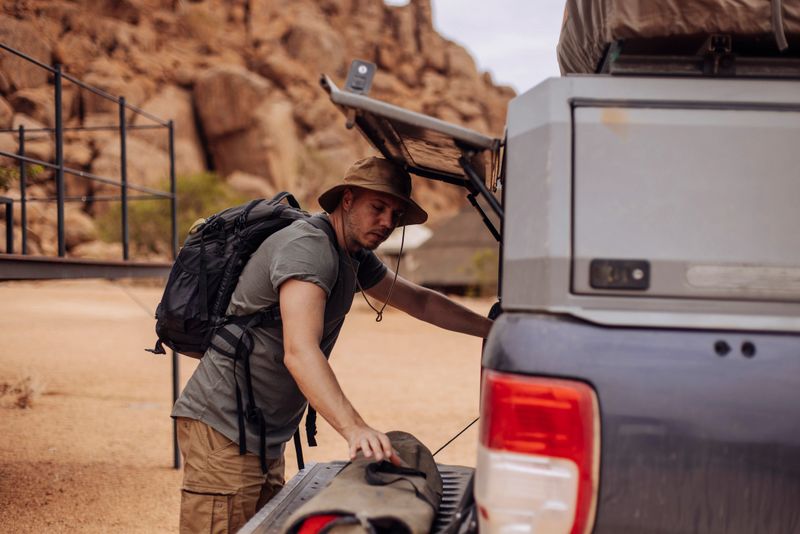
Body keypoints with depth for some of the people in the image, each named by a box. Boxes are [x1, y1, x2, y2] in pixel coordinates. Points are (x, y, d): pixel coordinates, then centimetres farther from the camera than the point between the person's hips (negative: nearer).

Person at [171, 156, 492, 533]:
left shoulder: (355, 258, 13)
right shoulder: (307, 248, -19)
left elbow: (419, 301, 27)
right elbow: (299, 352, -32)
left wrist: (491, 329, 24)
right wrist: (355, 429, -43)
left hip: (266, 441, 10)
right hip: (225, 429, -10)